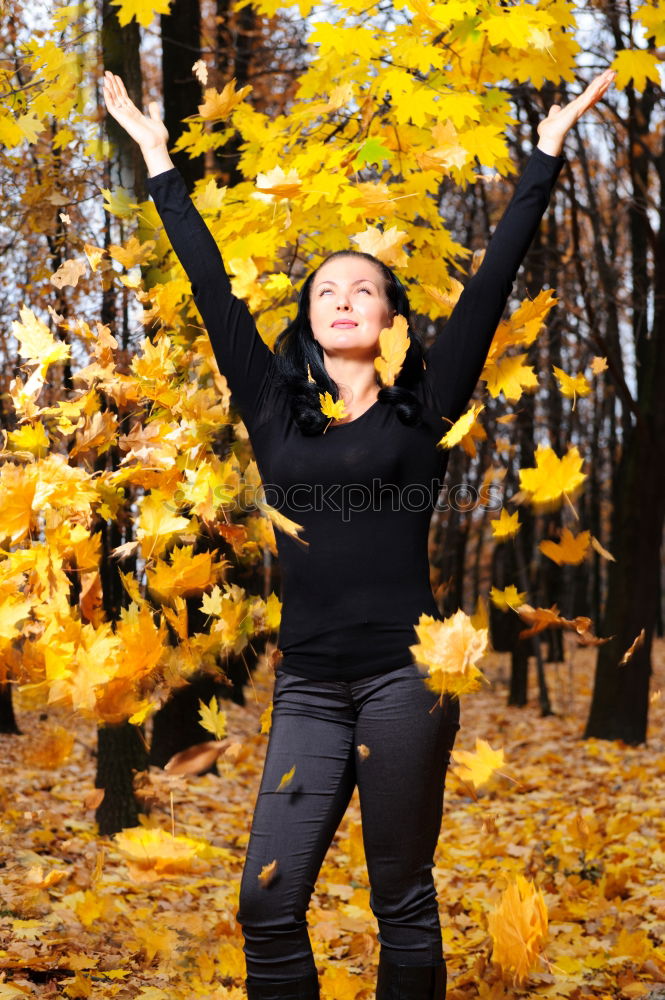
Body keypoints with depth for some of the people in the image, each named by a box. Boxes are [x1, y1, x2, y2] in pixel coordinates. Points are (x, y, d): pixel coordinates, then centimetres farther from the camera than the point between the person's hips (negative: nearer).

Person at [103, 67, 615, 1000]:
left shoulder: (423, 404, 6)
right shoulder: (275, 406, 12)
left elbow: (493, 280, 7)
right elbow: (214, 287, 16)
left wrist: (547, 151, 9)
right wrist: (160, 162, 22)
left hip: (405, 672, -2)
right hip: (308, 682, 2)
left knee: (403, 901, 4)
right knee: (268, 904, -4)